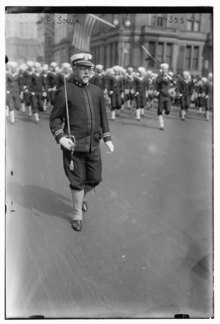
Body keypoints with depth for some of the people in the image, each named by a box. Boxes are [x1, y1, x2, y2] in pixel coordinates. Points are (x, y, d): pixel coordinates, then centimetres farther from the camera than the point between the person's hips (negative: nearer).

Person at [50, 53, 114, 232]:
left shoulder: (97, 91, 8)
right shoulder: (65, 91, -6)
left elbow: (103, 117, 15)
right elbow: (55, 118, -3)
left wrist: (108, 138, 9)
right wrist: (61, 137, -18)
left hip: (93, 145, 5)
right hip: (74, 145, -4)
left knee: (95, 179, 13)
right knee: (77, 182, 5)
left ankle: (81, 196, 45)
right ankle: (77, 214, 25)